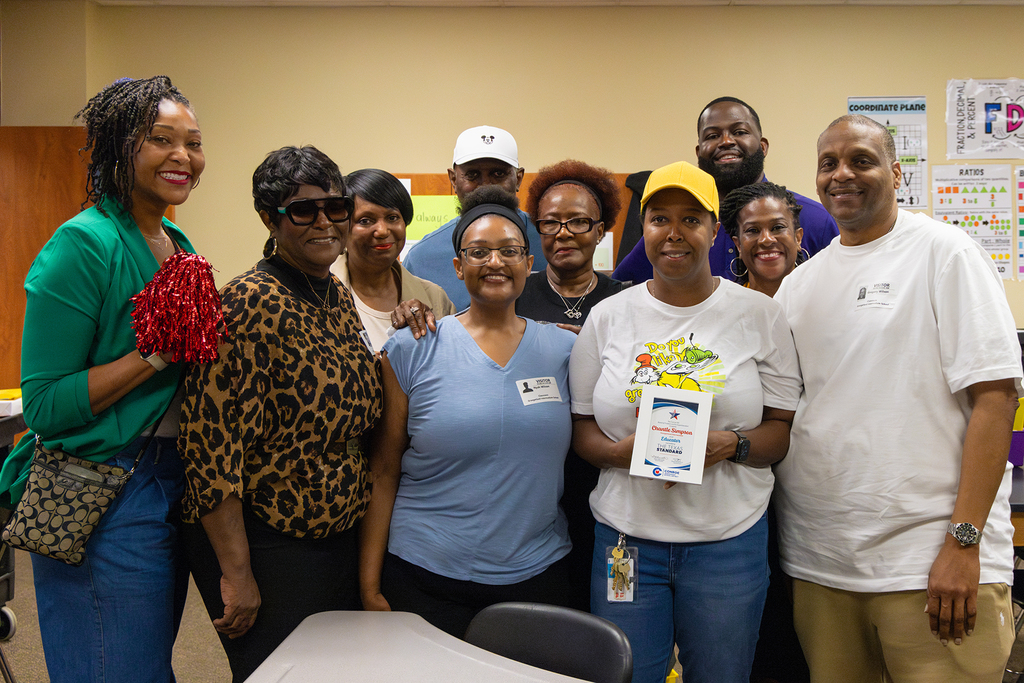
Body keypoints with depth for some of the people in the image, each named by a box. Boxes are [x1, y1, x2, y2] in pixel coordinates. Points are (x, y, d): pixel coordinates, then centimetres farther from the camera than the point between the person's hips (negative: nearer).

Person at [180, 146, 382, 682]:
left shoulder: (338, 297, 6)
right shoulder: (250, 304, -19)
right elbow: (211, 442, -23)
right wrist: (237, 574, -21)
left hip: (338, 538, 8)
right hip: (263, 548, -8)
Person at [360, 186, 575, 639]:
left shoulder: (564, 350, 2)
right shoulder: (411, 350, -4)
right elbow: (383, 473, -2)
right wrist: (370, 588, -3)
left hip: (537, 576, 2)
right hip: (427, 580, -2)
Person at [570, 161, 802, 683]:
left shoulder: (760, 314, 1)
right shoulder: (608, 316, 4)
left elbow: (782, 430, 2)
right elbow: (582, 429, 7)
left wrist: (732, 444, -18)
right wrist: (623, 450, -14)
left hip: (729, 539, 0)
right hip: (625, 537, 1)